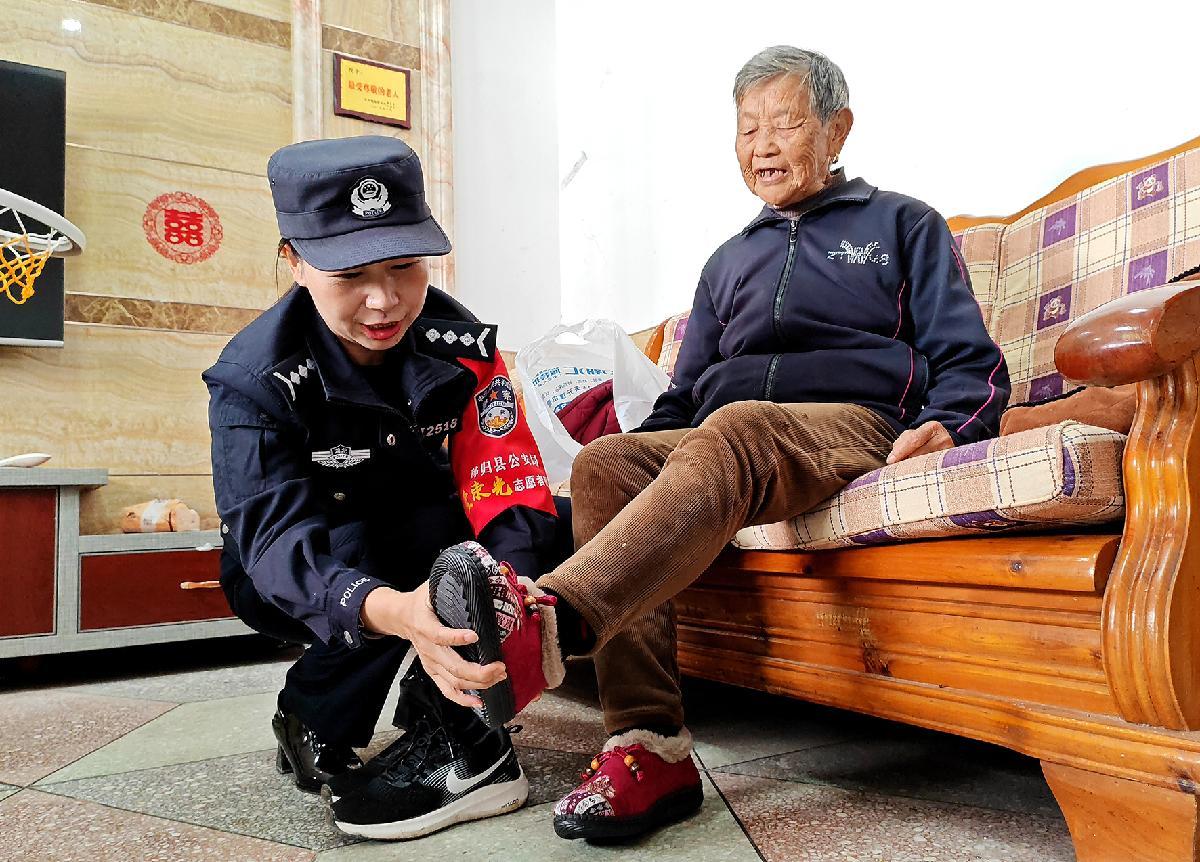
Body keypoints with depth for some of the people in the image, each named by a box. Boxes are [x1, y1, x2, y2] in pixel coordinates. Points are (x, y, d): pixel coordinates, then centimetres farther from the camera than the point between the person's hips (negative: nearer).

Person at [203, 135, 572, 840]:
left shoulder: (463, 346, -15)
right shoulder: (254, 380, -23)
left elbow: (506, 495, -24)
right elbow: (281, 537, -36)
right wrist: (395, 613, -58)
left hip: (427, 557, 4)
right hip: (306, 586, -3)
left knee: (560, 525, -21)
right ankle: (459, 746, -17)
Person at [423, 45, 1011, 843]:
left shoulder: (902, 225, 20)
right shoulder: (730, 261, 31)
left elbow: (972, 364, 10)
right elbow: (686, 398, 27)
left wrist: (943, 425, -14)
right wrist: (649, 455, 5)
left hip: (855, 424, -4)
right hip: (715, 442, 5)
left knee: (735, 428, -37)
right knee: (603, 463, -26)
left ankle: (550, 617, -59)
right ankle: (651, 748, -33)